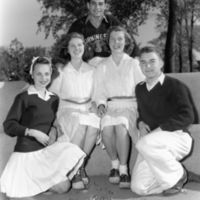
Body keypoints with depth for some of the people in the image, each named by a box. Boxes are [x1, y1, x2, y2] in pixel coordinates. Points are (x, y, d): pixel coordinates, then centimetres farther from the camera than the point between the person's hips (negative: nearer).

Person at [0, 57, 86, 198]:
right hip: (27, 153, -6)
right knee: (63, 186, -15)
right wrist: (32, 132, -21)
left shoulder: (54, 99, 9)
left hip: (46, 149, 6)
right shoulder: (24, 98, -8)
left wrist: (53, 131, -2)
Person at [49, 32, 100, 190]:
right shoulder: (62, 72, 9)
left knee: (94, 124, -34)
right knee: (80, 123, -36)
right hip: (68, 110, -2)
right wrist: (75, 106, -8)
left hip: (87, 109, 2)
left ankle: (81, 165, -15)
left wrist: (94, 105, -5)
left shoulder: (91, 71, 15)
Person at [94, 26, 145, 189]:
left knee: (121, 126, -35)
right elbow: (99, 90, 14)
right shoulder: (102, 66, 19)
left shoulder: (133, 63, 14)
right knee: (107, 128, -32)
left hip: (129, 105, -1)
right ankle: (114, 163, -8)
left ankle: (123, 169, -24)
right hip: (110, 106, 2)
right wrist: (101, 103, -7)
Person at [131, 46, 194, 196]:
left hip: (177, 137, -5)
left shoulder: (175, 86, -6)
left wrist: (160, 129, -21)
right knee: (139, 188, -12)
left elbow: (187, 116, -15)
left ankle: (177, 174, -12)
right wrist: (141, 124, 2)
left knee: (145, 144, -39)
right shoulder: (140, 89, 14)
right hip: (152, 142, 6)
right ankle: (173, 179, 16)